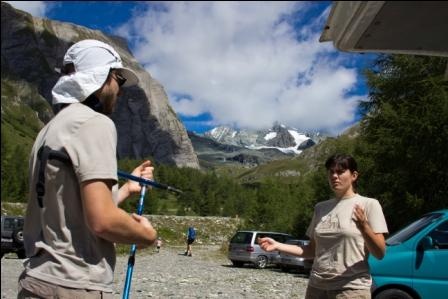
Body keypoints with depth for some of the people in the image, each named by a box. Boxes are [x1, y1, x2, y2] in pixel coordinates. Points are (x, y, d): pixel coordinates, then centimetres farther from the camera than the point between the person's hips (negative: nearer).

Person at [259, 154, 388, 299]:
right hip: (317, 287, 5)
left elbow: (379, 254, -8)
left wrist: (364, 227, -25)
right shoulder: (321, 208, 10)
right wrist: (277, 245, 4)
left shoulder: (369, 204, -4)